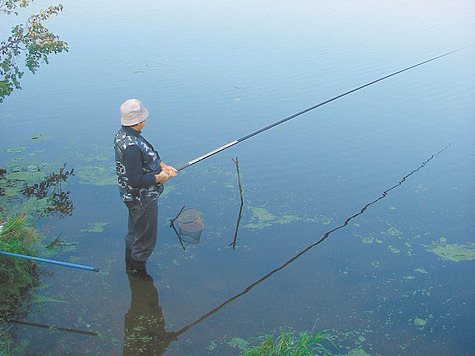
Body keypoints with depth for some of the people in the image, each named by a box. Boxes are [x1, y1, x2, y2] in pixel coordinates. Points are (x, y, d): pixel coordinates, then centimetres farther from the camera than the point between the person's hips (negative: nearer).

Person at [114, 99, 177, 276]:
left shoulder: (123, 133, -1)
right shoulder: (132, 146, -33)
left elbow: (149, 155, 13)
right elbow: (136, 180, -32)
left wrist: (163, 166, 2)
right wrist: (159, 178, -17)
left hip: (132, 195, 11)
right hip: (143, 200, -11)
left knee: (134, 232, 28)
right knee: (145, 240, 8)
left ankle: (130, 267, 48)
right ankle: (138, 273, 25)